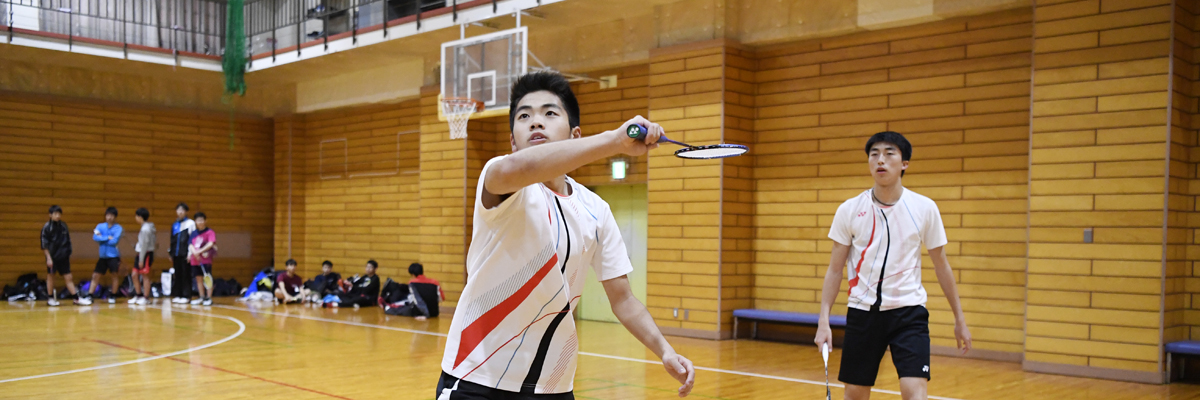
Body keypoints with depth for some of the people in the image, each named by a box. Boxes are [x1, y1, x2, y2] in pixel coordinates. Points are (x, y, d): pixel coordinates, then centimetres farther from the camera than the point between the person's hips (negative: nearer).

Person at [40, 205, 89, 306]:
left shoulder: (63, 226, 8)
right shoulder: (47, 227, -5)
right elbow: (44, 245, -7)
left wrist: (68, 255, 16)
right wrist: (48, 258, -13)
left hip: (63, 257, 4)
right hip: (52, 257, -4)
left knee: (68, 277, 4)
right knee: (50, 276, 6)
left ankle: (77, 298, 2)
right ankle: (51, 299, 16)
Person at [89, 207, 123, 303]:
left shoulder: (118, 228, -5)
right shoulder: (100, 226, 6)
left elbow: (114, 241, -16)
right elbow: (95, 237, -9)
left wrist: (102, 238, -7)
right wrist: (108, 238, -14)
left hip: (114, 256, -4)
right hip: (103, 256, 4)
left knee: (115, 275, -1)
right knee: (96, 275, 7)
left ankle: (113, 296, 12)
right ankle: (89, 296, 13)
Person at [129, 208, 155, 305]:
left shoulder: (145, 229, -17)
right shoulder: (150, 227, 11)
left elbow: (144, 245, -18)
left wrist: (141, 260, -16)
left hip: (146, 254, -9)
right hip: (140, 253, 9)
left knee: (145, 276, -2)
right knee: (135, 275, 11)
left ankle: (145, 298, 4)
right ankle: (138, 295, 21)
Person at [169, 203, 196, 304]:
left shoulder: (190, 223, -1)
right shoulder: (174, 225, 15)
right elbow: (172, 240, 21)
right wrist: (170, 253, 16)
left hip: (185, 254, -5)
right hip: (176, 254, 5)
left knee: (186, 275, -3)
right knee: (177, 275, 7)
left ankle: (186, 296, 1)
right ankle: (177, 295, 12)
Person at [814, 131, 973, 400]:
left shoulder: (925, 208, -2)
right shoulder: (849, 210, -1)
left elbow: (941, 266, 8)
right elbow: (835, 270, 2)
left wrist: (959, 319, 10)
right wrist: (824, 321, -6)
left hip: (909, 310, -1)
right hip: (862, 312, 1)